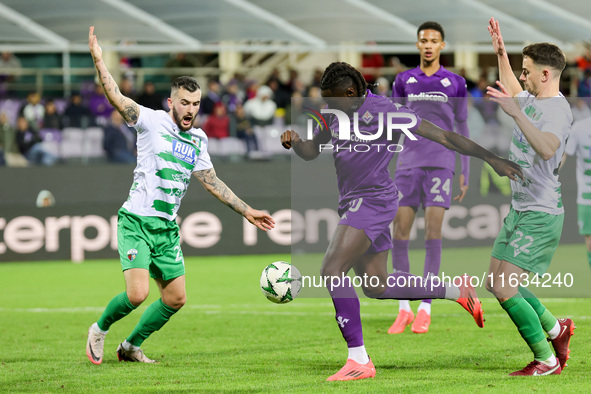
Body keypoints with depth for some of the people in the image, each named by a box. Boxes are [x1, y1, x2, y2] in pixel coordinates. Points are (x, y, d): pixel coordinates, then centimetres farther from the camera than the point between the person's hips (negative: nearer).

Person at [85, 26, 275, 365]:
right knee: (137, 293, -18)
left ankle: (131, 347, 24)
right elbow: (117, 99, -19)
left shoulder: (198, 140, 12)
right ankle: (100, 330, 10)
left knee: (176, 298, 5)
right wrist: (98, 60, -32)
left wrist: (247, 211, 18)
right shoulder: (152, 122, -6)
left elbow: (213, 182, 19)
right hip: (137, 222, -6)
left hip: (168, 229, 6)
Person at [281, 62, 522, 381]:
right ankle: (457, 291, 32)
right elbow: (312, 151, 18)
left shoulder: (385, 111, -14)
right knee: (375, 286, 15)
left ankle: (359, 360, -21)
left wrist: (491, 158, -9)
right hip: (353, 203, 9)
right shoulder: (335, 115, 7)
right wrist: (294, 142, -7)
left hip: (373, 200, -9)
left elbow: (442, 136, -10)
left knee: (331, 270, -22)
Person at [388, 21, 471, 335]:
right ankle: (403, 309, 2)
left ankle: (425, 309, -5)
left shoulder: (454, 83, 8)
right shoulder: (404, 81, 11)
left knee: (432, 230, -9)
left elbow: (462, 129, 11)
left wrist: (465, 173, 8)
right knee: (400, 230, -5)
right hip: (408, 163, 2)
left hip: (440, 164, -2)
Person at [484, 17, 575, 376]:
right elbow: (514, 93, 38)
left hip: (541, 214, -10)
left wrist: (516, 113, -45)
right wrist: (501, 53, 33)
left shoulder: (558, 109, -18)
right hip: (520, 209, 10)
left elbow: (547, 148, -39)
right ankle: (555, 328, 27)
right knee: (496, 283, 13)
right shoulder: (529, 100, 12)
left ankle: (546, 360, -4)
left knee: (504, 288, -15)